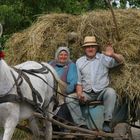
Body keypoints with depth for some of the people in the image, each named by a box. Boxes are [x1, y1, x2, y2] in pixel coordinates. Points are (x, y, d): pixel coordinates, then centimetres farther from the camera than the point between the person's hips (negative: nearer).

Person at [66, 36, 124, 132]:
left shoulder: (104, 58, 4)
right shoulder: (79, 62, 11)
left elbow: (121, 60, -6)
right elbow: (78, 81, 11)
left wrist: (113, 55, -28)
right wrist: (79, 92, -9)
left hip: (102, 91, -2)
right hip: (86, 94, 2)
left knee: (111, 92, -34)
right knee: (69, 99, -20)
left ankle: (107, 122, -27)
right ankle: (82, 124, -18)